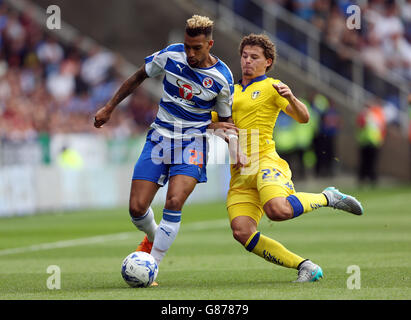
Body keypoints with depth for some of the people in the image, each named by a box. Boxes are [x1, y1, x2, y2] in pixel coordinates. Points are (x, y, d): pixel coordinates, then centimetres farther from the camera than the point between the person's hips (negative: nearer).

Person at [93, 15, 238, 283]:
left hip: (193, 143, -2)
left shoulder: (222, 78, -9)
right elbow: (139, 77, 11)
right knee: (137, 208, -4)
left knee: (174, 203, -24)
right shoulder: (171, 56, -7)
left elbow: (226, 121, 7)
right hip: (160, 138, 3)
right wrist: (110, 107, 13)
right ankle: (154, 238, 33)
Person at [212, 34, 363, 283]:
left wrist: (290, 98, -20)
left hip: (265, 161, -6)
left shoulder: (271, 87, 7)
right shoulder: (231, 91, 24)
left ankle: (327, 198, -4)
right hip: (239, 173, 6)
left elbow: (303, 118, -2)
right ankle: (305, 267, -9)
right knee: (242, 232, -17)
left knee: (278, 210, -35)